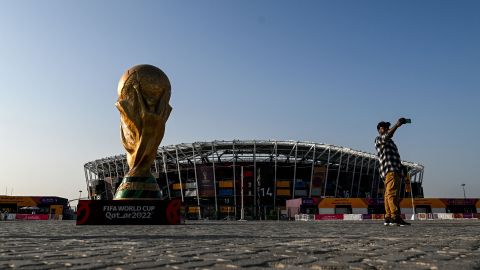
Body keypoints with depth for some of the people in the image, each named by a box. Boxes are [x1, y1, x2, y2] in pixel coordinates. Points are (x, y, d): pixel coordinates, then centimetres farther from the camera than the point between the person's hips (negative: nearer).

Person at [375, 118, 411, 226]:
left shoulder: (389, 142, 33)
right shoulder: (378, 139, 5)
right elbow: (387, 136, -18)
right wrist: (397, 125, -23)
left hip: (395, 171, 9)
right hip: (389, 170, -9)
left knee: (389, 194, 3)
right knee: (392, 193, -19)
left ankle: (388, 218, 1)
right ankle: (395, 217, -28)